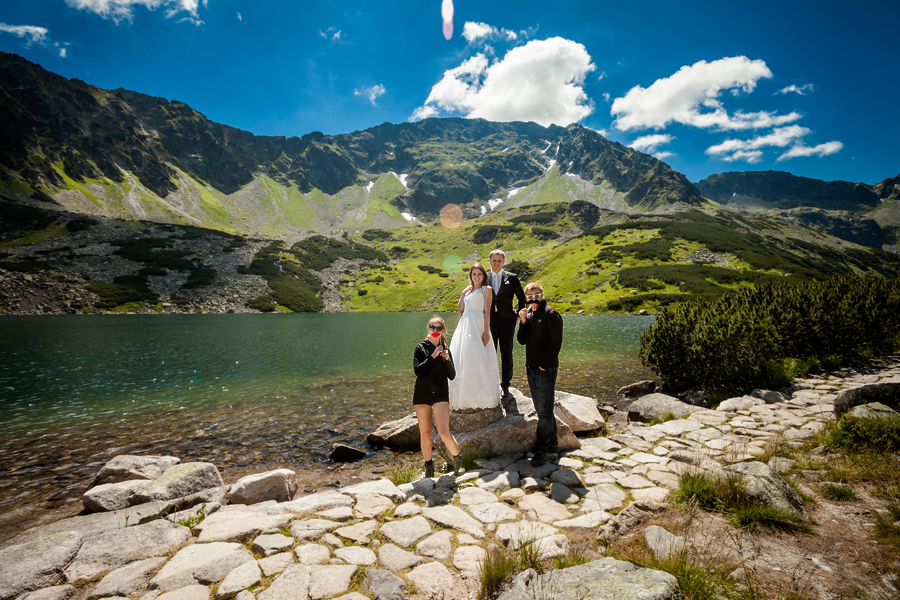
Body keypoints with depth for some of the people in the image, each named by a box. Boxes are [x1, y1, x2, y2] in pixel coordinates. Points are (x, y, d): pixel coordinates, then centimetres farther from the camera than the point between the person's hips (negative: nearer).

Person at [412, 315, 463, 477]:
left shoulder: (445, 350, 8)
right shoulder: (421, 348, 2)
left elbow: (452, 376, 4)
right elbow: (417, 371, -10)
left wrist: (447, 360, -12)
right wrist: (432, 357, -16)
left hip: (441, 394, 0)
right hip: (422, 394, 0)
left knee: (444, 432, -11)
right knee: (425, 433, 7)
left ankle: (457, 458, 16)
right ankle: (428, 466, 27)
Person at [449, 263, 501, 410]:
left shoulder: (486, 289, 4)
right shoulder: (468, 290, 22)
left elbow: (487, 311, -5)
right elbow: (459, 308, 15)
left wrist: (486, 331, -14)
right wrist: (463, 294, 5)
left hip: (478, 326, -6)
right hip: (465, 325, 6)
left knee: (477, 358, -11)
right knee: (462, 358, 3)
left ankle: (482, 397, -4)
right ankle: (465, 397, 10)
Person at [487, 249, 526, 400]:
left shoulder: (511, 278, 4)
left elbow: (521, 298, 10)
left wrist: (518, 315, 3)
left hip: (506, 320, -1)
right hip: (490, 321, 1)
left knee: (507, 355, 5)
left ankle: (505, 386, 18)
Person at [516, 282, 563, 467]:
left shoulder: (551, 314, -9)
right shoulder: (528, 314, 12)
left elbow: (556, 342, -14)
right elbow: (522, 340, 6)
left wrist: (544, 365, -14)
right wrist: (523, 321, -8)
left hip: (546, 369, -7)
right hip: (531, 368, 7)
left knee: (544, 410, -4)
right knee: (541, 408, 17)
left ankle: (541, 449, 4)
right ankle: (551, 439, 32)